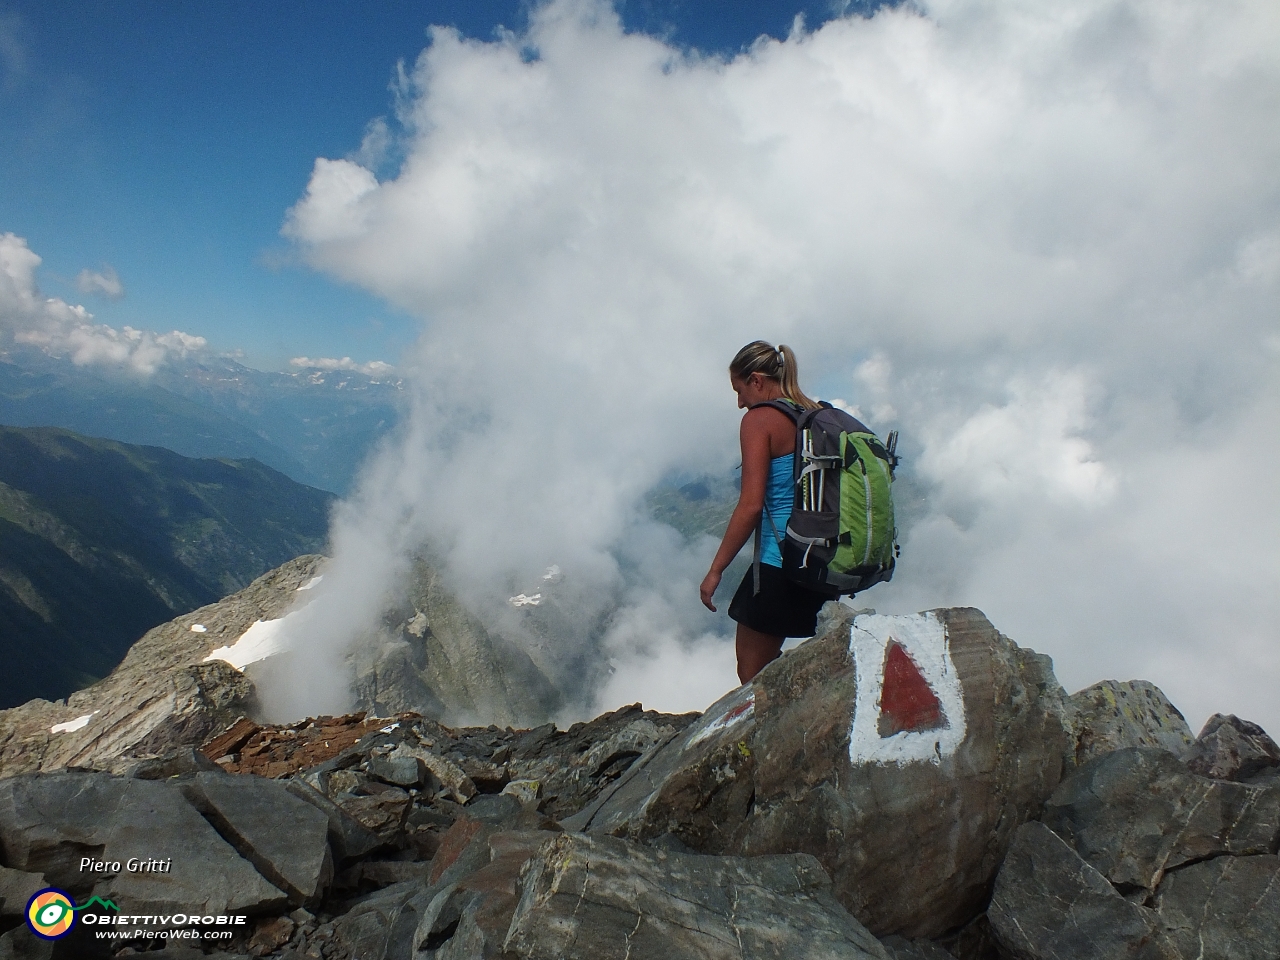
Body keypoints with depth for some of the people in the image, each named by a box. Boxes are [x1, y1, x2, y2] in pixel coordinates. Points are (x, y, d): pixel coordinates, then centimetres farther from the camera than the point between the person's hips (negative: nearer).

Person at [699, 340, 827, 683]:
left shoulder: (759, 420, -9)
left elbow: (751, 505, -17)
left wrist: (716, 570, -11)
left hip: (779, 561, -7)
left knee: (751, 669, 7)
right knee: (766, 658, 21)